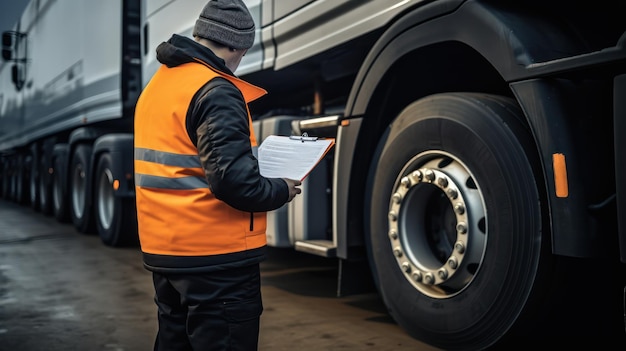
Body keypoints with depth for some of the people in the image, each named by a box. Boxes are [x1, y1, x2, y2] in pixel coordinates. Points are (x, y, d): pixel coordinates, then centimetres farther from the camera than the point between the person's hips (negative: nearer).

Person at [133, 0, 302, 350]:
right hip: (216, 258, -9)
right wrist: (282, 190, -7)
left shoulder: (156, 86, 11)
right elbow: (233, 181, -25)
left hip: (164, 251, 9)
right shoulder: (217, 92, -17)